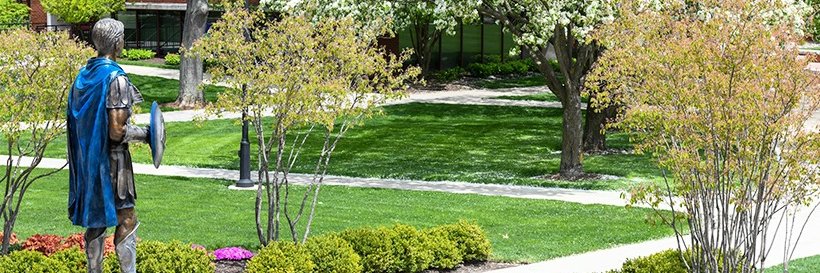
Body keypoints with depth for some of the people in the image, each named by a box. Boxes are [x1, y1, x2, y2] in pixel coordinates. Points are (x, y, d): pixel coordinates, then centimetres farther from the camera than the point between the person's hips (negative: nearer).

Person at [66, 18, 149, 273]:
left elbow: (79, 121, 12)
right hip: (112, 160, -7)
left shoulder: (83, 75, 5)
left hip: (86, 161, 7)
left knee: (95, 222, 14)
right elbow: (117, 131, -20)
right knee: (126, 222, 1)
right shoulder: (116, 78, -17)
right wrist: (144, 134, -5)